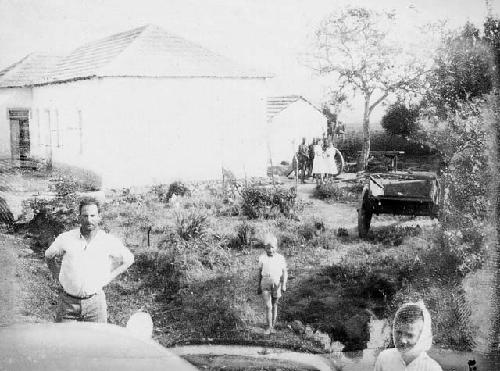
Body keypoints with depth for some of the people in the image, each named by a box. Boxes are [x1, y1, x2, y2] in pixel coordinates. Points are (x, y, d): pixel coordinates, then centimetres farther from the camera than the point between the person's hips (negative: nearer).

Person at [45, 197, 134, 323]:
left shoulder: (109, 241, -3)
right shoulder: (65, 238, -2)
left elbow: (129, 259, 11)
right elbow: (49, 256, 17)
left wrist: (107, 278, 4)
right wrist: (58, 276, 7)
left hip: (95, 302, 0)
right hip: (68, 302, 1)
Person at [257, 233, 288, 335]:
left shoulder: (280, 258, -3)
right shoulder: (262, 258, 0)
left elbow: (285, 272, -2)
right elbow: (260, 273, 11)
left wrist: (284, 284, -15)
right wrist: (259, 287, 15)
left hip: (277, 284, 0)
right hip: (265, 284, 0)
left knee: (274, 306, 10)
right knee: (268, 306, -9)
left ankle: (273, 326, 21)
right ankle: (268, 327, 0)